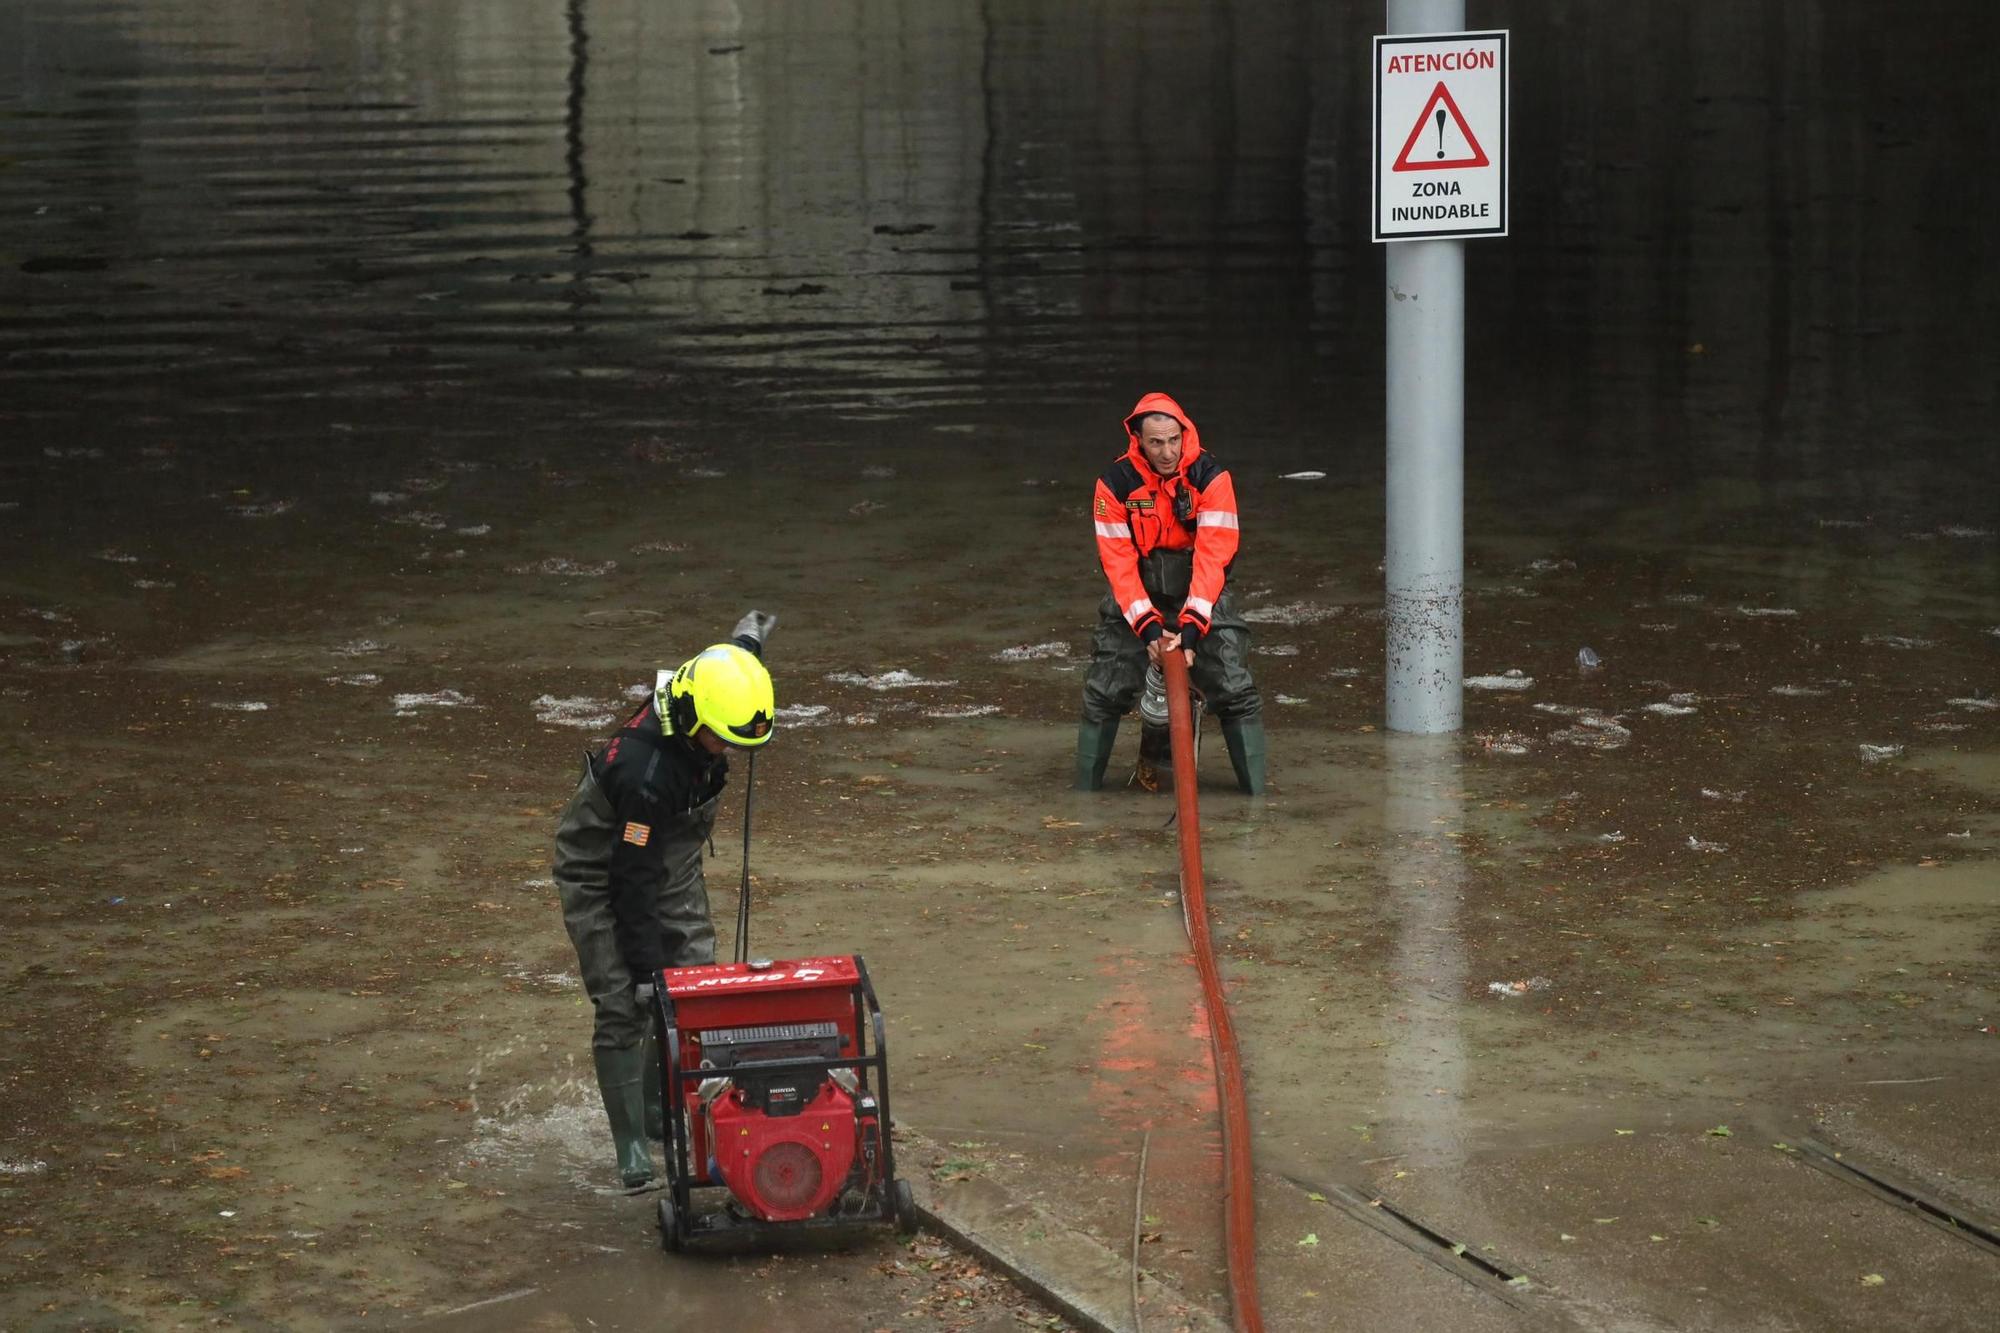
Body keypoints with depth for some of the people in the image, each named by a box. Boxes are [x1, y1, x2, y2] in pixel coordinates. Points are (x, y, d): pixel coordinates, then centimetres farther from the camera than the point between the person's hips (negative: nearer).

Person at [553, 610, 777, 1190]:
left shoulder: (694, 731, -15)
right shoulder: (645, 769, -38)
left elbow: (719, 672, 14)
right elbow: (632, 880, -32)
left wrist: (747, 641, 33)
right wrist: (645, 967, -26)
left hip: (669, 862, 8)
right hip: (599, 876, -8)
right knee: (623, 1007, -11)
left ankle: (664, 1110, 16)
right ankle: (632, 1147, -3)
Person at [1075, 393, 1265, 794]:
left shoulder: (1210, 476, -17)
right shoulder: (1115, 483, -13)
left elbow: (1212, 555, -23)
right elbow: (1118, 562, -14)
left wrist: (1192, 627, -31)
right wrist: (1148, 626, -25)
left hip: (1201, 592, -1)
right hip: (1137, 594, 1)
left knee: (1236, 691, -10)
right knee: (1103, 694, -3)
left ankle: (1257, 793, -1)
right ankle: (1085, 790, 12)